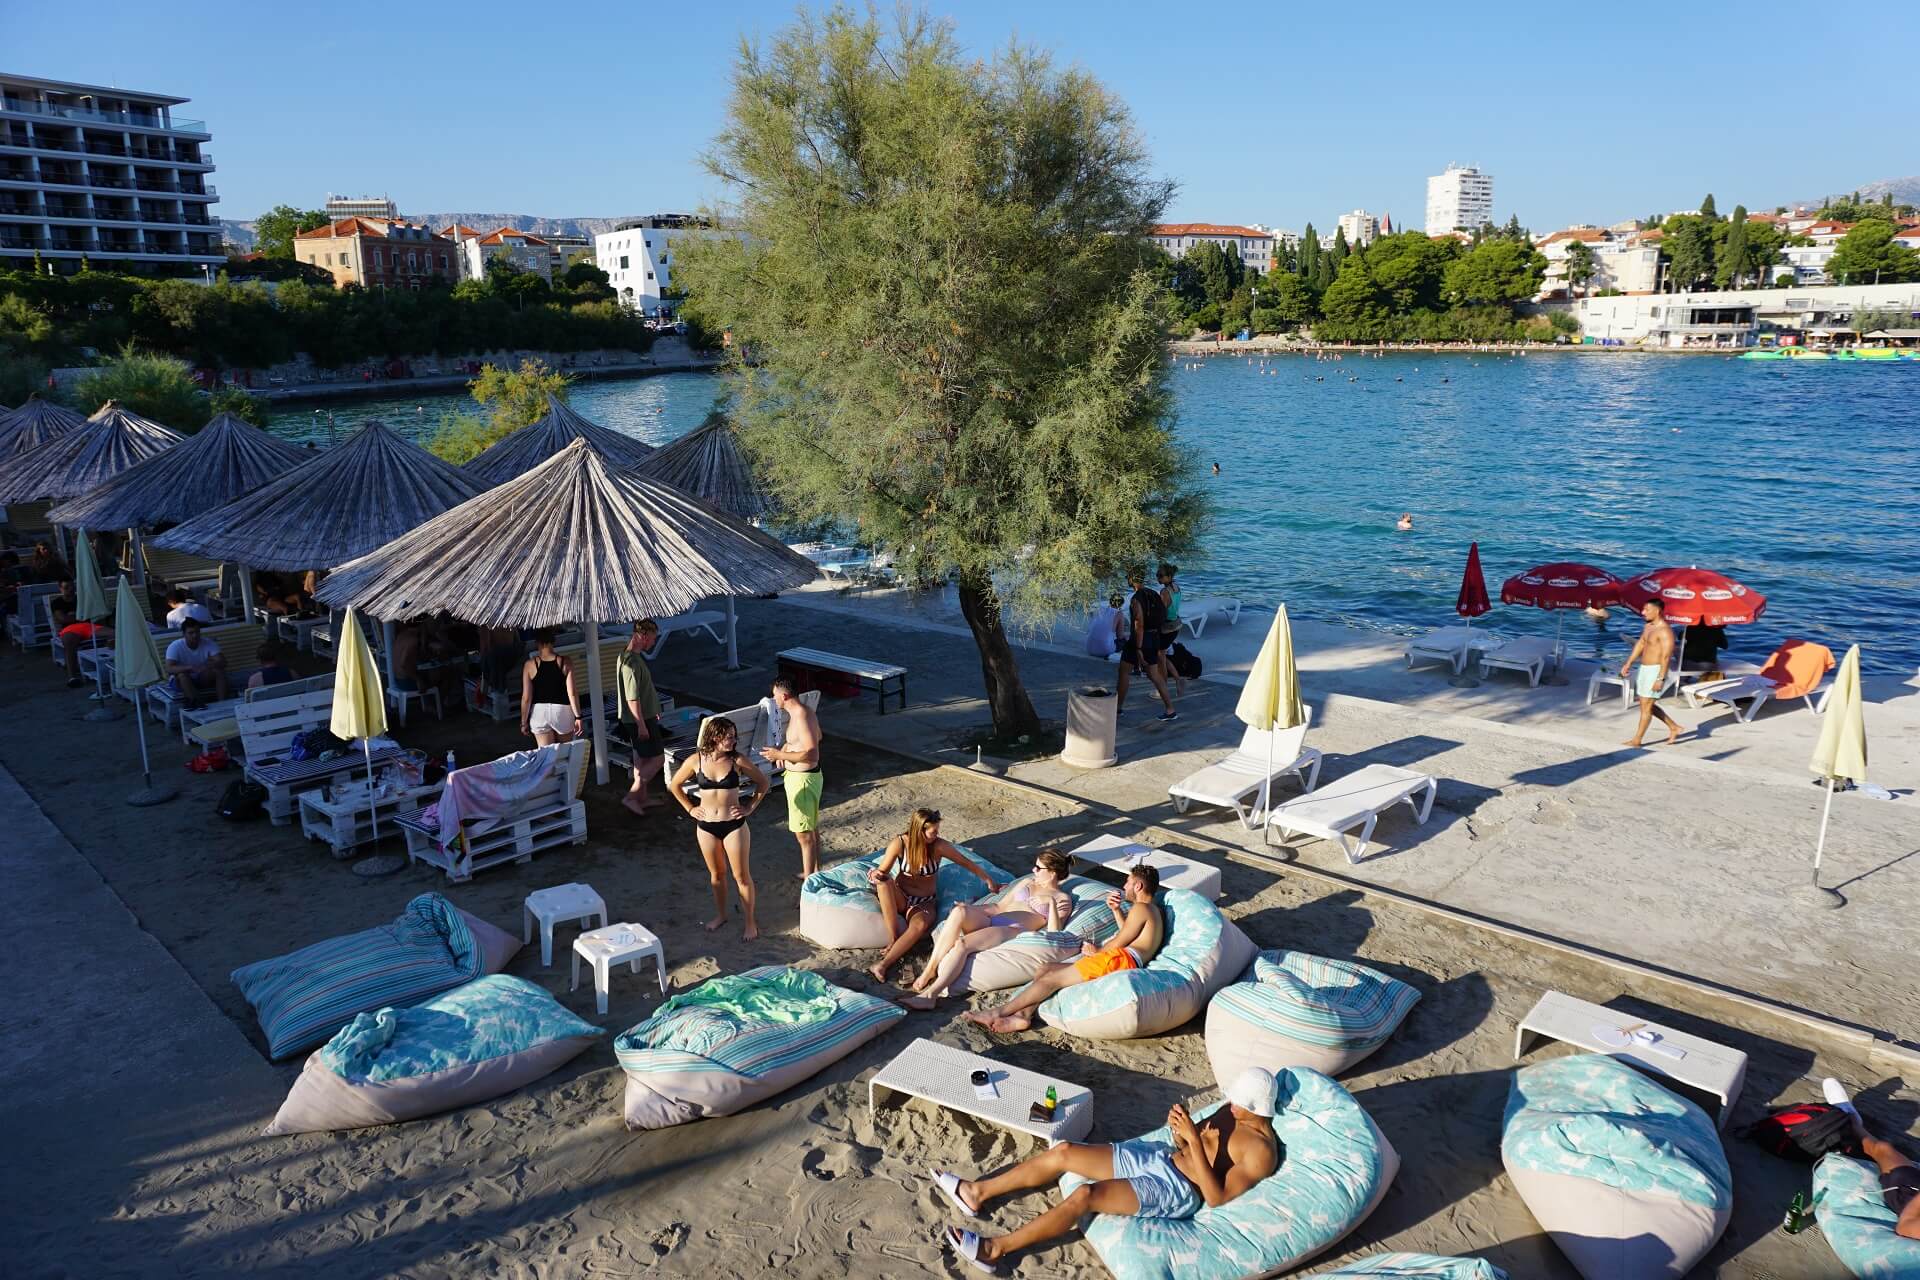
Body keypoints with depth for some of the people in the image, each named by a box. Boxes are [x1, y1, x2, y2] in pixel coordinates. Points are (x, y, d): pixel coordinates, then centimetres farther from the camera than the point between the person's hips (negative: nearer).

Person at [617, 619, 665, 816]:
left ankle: (643, 797, 29)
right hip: (640, 719, -10)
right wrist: (641, 725, -22)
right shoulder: (632, 662, -26)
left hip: (642, 717, 10)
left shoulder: (627, 654, 8)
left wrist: (653, 711, 27)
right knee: (657, 759, -3)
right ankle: (631, 797, -1)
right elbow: (632, 698, -26)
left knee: (641, 758, 18)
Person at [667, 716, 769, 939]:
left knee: (742, 876, 4)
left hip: (734, 825, -2)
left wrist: (750, 807, -1)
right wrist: (690, 808, 5)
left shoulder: (737, 761, -10)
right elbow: (674, 785, 8)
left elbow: (762, 782, 2)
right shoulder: (696, 761, -7)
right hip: (706, 826, 2)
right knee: (716, 874, 18)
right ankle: (720, 914, 38)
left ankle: (750, 922, 17)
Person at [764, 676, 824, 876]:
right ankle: (815, 872, 37)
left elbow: (812, 754, -30)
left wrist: (780, 755, -23)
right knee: (812, 829, 23)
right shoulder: (803, 710, 5)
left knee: (803, 834, -1)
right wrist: (787, 745, 11)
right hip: (809, 776, 10)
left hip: (802, 779, -10)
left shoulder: (801, 717, -25)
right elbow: (816, 737, 22)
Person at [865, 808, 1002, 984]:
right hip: (900, 897, 1)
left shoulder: (939, 846, -12)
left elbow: (966, 862, 0)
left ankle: (883, 964, -38)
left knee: (920, 925, -38)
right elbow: (882, 871, -7)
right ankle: (893, 939, -29)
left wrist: (989, 881, 7)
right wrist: (875, 875, -32)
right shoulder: (899, 843, -11)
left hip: (925, 902, -1)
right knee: (883, 880, -34)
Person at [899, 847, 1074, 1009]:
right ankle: (929, 970, -30)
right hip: (989, 920, 6)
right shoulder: (1027, 883, 30)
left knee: (962, 943, -32)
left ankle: (929, 994, -34)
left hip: (1013, 930, -5)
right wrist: (969, 909, 14)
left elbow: (1054, 932, -3)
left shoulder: (1063, 898, 12)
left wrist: (1051, 902, -13)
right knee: (959, 911, -30)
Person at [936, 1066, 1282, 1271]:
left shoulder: (1261, 1150, -14)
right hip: (1158, 1156, 9)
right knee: (1063, 1151, -6)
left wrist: (1194, 1140, -27)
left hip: (1177, 1191, -9)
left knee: (1085, 1195, -28)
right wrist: (1180, 1129, -6)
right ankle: (978, 1192, 4)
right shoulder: (1234, 1110, 10)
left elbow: (1216, 1197, -21)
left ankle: (995, 1248, -19)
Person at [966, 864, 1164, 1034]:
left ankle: (999, 1012, -21)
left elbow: (1120, 942, -5)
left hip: (1120, 958, -10)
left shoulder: (1141, 908, 0)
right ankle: (1023, 1015, -23)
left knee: (1052, 978, -18)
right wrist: (1116, 911, 25)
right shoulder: (1151, 909, 31)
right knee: (1045, 970, -2)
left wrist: (1097, 951, 11)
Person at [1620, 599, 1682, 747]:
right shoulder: (1648, 626, 11)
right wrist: (1629, 663, 2)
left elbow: (1666, 656, -22)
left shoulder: (1665, 631, -18)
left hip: (1655, 671, -10)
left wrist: (1660, 679, -25)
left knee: (1646, 705, -3)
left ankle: (1636, 740, 4)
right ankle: (1674, 727, 28)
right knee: (1647, 704, 16)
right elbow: (1639, 645, 13)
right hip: (1643, 669, 10)